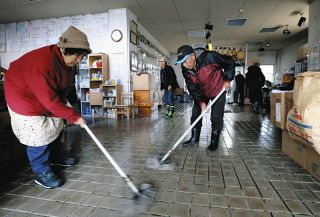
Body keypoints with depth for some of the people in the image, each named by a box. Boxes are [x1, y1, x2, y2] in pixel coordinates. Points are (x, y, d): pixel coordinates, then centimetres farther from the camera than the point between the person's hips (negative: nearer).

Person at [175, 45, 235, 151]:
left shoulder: (210, 57, -31)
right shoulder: (186, 71, -16)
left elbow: (230, 63, -15)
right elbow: (193, 89, -11)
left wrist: (227, 80, -14)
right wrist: (201, 101, -21)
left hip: (218, 90, -4)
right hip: (202, 93, 5)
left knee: (216, 117, -6)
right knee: (195, 114, 5)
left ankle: (214, 141, 12)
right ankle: (194, 138, 22)